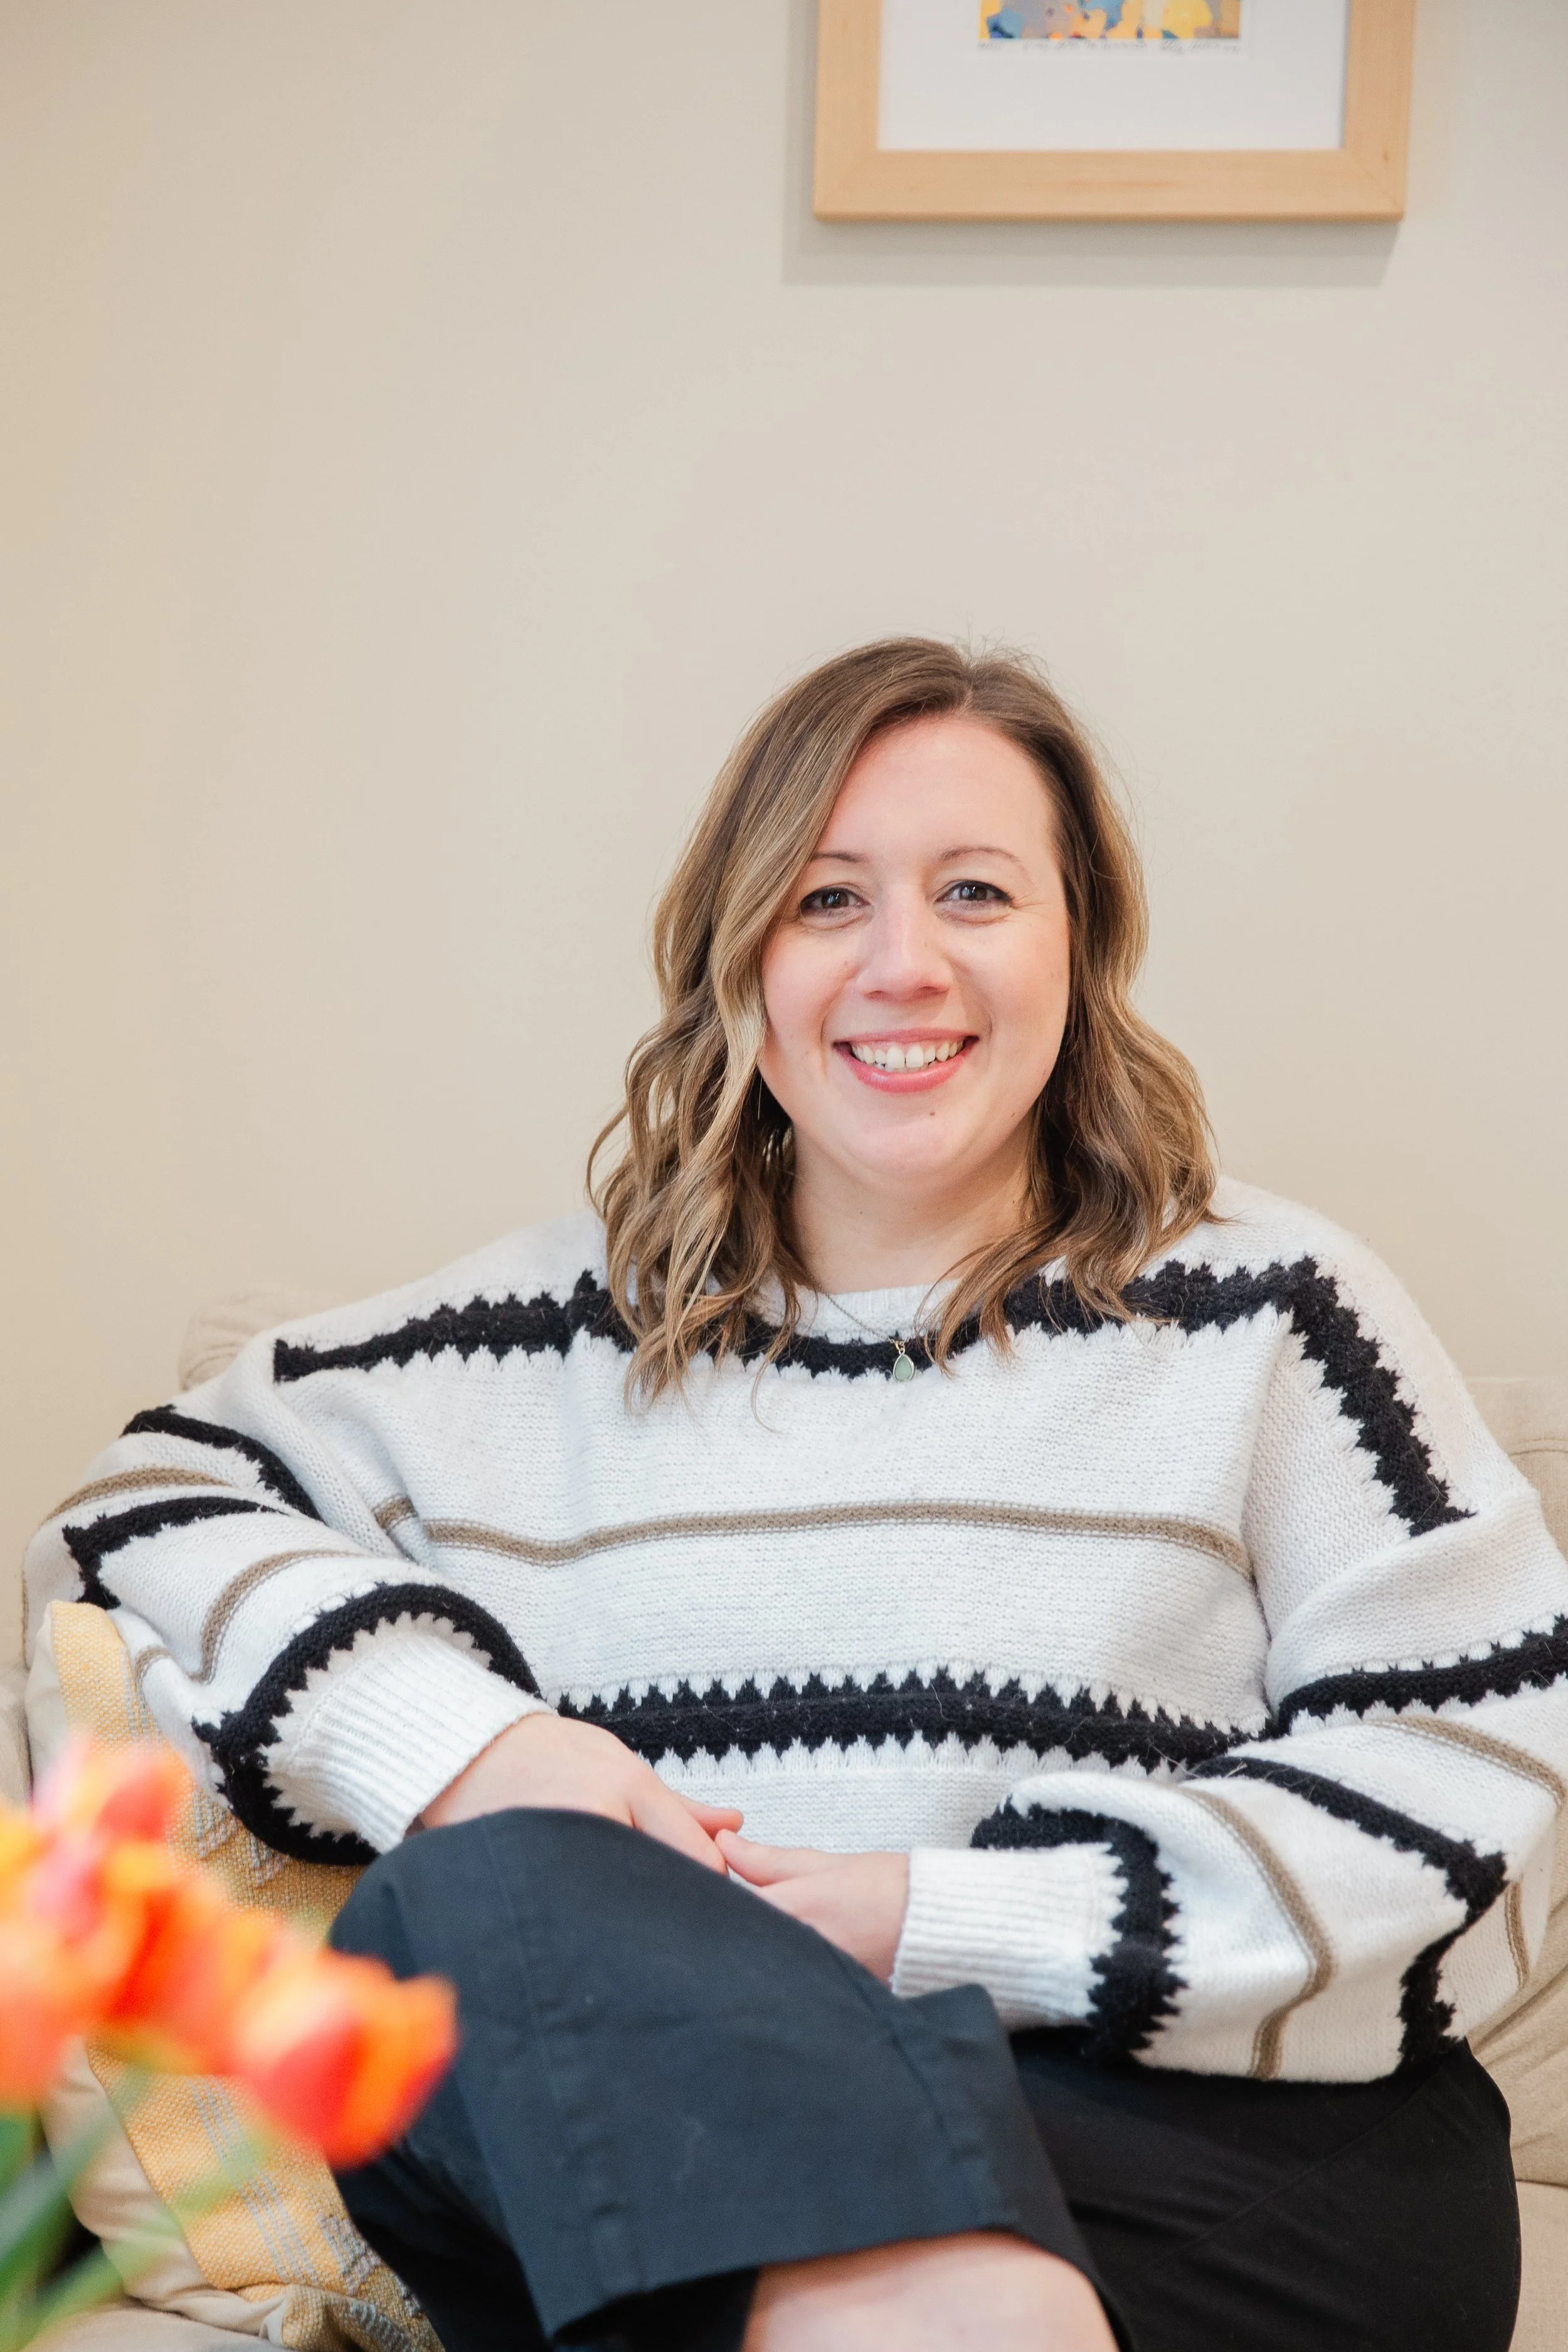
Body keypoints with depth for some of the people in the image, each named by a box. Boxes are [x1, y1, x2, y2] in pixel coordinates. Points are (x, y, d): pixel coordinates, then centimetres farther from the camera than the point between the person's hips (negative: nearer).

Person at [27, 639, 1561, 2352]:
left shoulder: (1267, 1315, 9)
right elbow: (148, 1505, 14)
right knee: (480, 1902, -32)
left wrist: (946, 1923, -10)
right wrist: (455, 1741, -6)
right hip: (633, 2124, 3)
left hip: (1217, 2154, -3)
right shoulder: (566, 1334, 15)